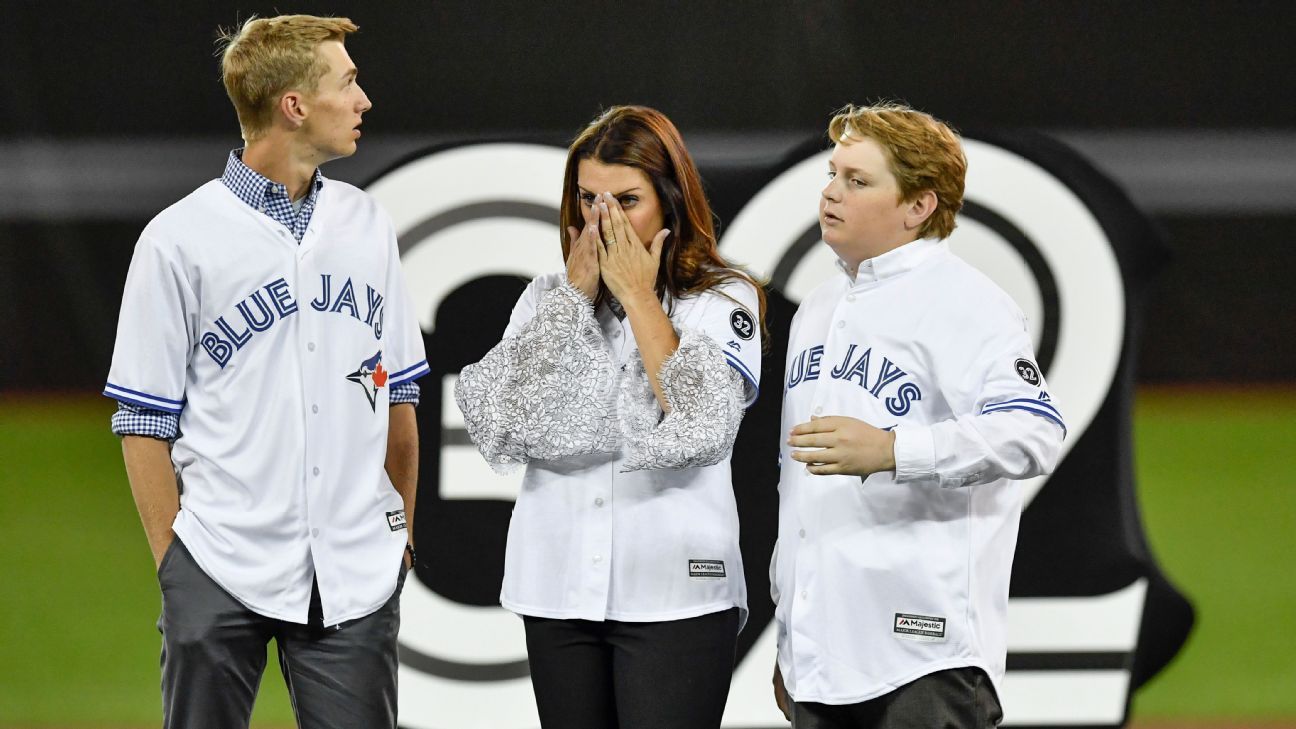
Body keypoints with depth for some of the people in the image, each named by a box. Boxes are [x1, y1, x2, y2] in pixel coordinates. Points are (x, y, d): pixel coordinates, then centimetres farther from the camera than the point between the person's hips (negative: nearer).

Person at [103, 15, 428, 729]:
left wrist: (401, 530, 14)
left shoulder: (367, 225, 11)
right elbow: (144, 423, -2)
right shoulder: (180, 238, -3)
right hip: (222, 575, -4)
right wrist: (172, 563, -4)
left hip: (355, 575, 4)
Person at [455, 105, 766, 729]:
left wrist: (637, 297, -10)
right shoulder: (547, 297, 11)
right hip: (559, 588, 4)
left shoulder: (724, 299, 0)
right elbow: (499, 425, -3)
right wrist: (574, 297, -3)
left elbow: (702, 429, -16)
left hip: (673, 590, -4)